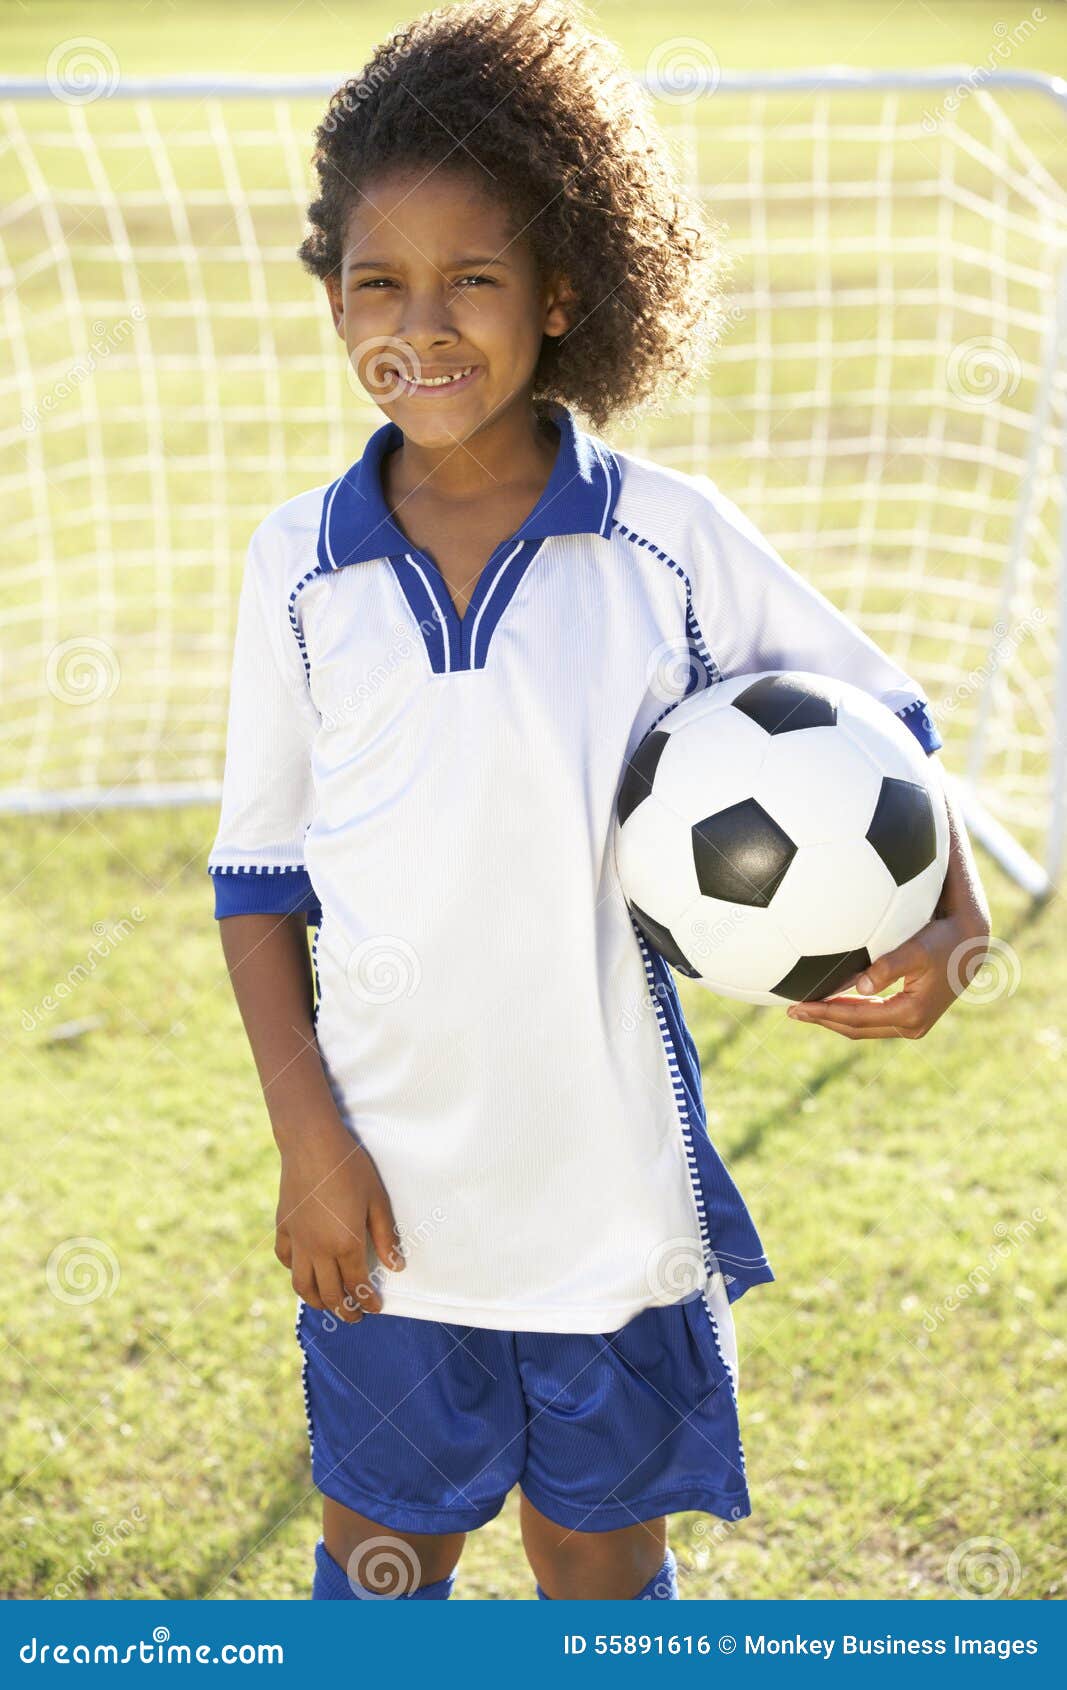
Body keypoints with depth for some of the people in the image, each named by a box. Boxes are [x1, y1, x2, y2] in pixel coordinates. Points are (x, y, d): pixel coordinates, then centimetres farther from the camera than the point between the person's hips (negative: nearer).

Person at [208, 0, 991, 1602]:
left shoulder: (672, 540, -7)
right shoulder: (299, 564, -3)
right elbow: (261, 876, 3)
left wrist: (955, 923, -12)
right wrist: (309, 1138, -5)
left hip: (616, 1192, -1)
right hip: (391, 1200, 1)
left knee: (604, 1558, 15)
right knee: (382, 1556, 15)